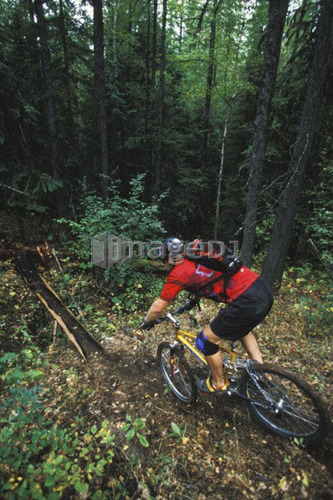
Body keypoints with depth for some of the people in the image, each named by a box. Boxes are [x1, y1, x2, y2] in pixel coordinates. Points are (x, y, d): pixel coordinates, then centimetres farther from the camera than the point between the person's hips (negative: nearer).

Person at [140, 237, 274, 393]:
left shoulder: (178, 273, -4)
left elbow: (158, 307, 5)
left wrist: (146, 322, 25)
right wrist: (195, 299, 52)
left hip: (248, 302, -9)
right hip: (266, 291, 9)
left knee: (205, 341, 10)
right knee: (241, 327, 37)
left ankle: (218, 384, 33)